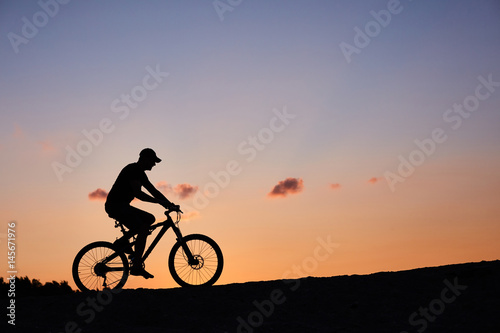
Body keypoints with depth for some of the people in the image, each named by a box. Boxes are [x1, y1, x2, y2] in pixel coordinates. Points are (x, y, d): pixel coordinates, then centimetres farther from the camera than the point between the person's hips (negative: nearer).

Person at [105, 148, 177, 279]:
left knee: (150, 219, 11)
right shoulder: (133, 170, -14)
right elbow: (138, 193, -24)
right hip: (115, 205, -10)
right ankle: (136, 266, -19)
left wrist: (170, 204, 7)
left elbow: (153, 191, 18)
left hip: (122, 206, 10)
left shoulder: (140, 173, 17)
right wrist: (160, 202, -24)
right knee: (143, 229, -20)